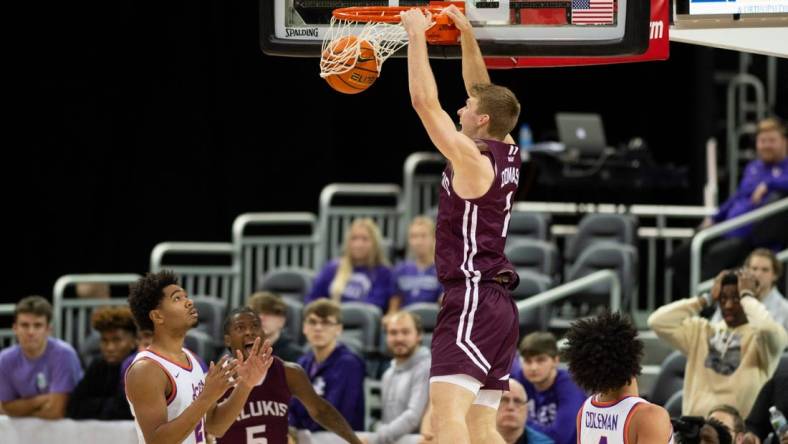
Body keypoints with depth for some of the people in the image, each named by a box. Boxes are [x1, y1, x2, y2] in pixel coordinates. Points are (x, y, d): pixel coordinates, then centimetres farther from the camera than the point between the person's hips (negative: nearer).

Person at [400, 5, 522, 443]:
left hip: (472, 299, -10)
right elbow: (487, 95, 26)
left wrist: (417, 34, -5)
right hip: (497, 303, 10)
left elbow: (425, 101, -14)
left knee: (447, 408, -23)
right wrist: (467, 35, 25)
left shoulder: (471, 158, -12)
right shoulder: (509, 154, 11)